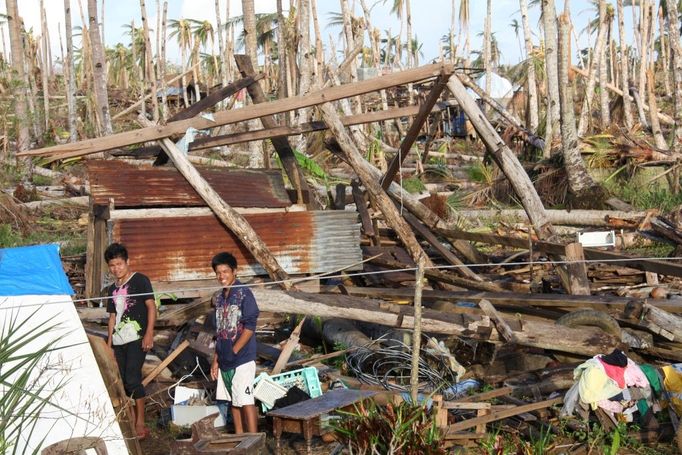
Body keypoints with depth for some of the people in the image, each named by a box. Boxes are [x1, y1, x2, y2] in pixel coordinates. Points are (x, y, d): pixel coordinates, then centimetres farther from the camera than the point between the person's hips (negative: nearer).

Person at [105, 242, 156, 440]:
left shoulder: (140, 280, -2)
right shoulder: (112, 289, 17)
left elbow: (151, 306, -7)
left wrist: (149, 333, -17)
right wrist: (109, 342, 17)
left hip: (136, 338, -7)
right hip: (119, 341, 7)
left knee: (133, 379, -15)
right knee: (124, 382, 8)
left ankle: (141, 424, -8)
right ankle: (130, 422, 18)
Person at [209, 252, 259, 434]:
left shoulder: (244, 294, -9)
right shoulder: (219, 298, 13)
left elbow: (249, 327, -14)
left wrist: (234, 351, -15)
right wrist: (216, 359, 13)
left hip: (242, 358, -7)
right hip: (225, 362, 7)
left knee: (246, 401, -9)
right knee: (233, 401, 13)